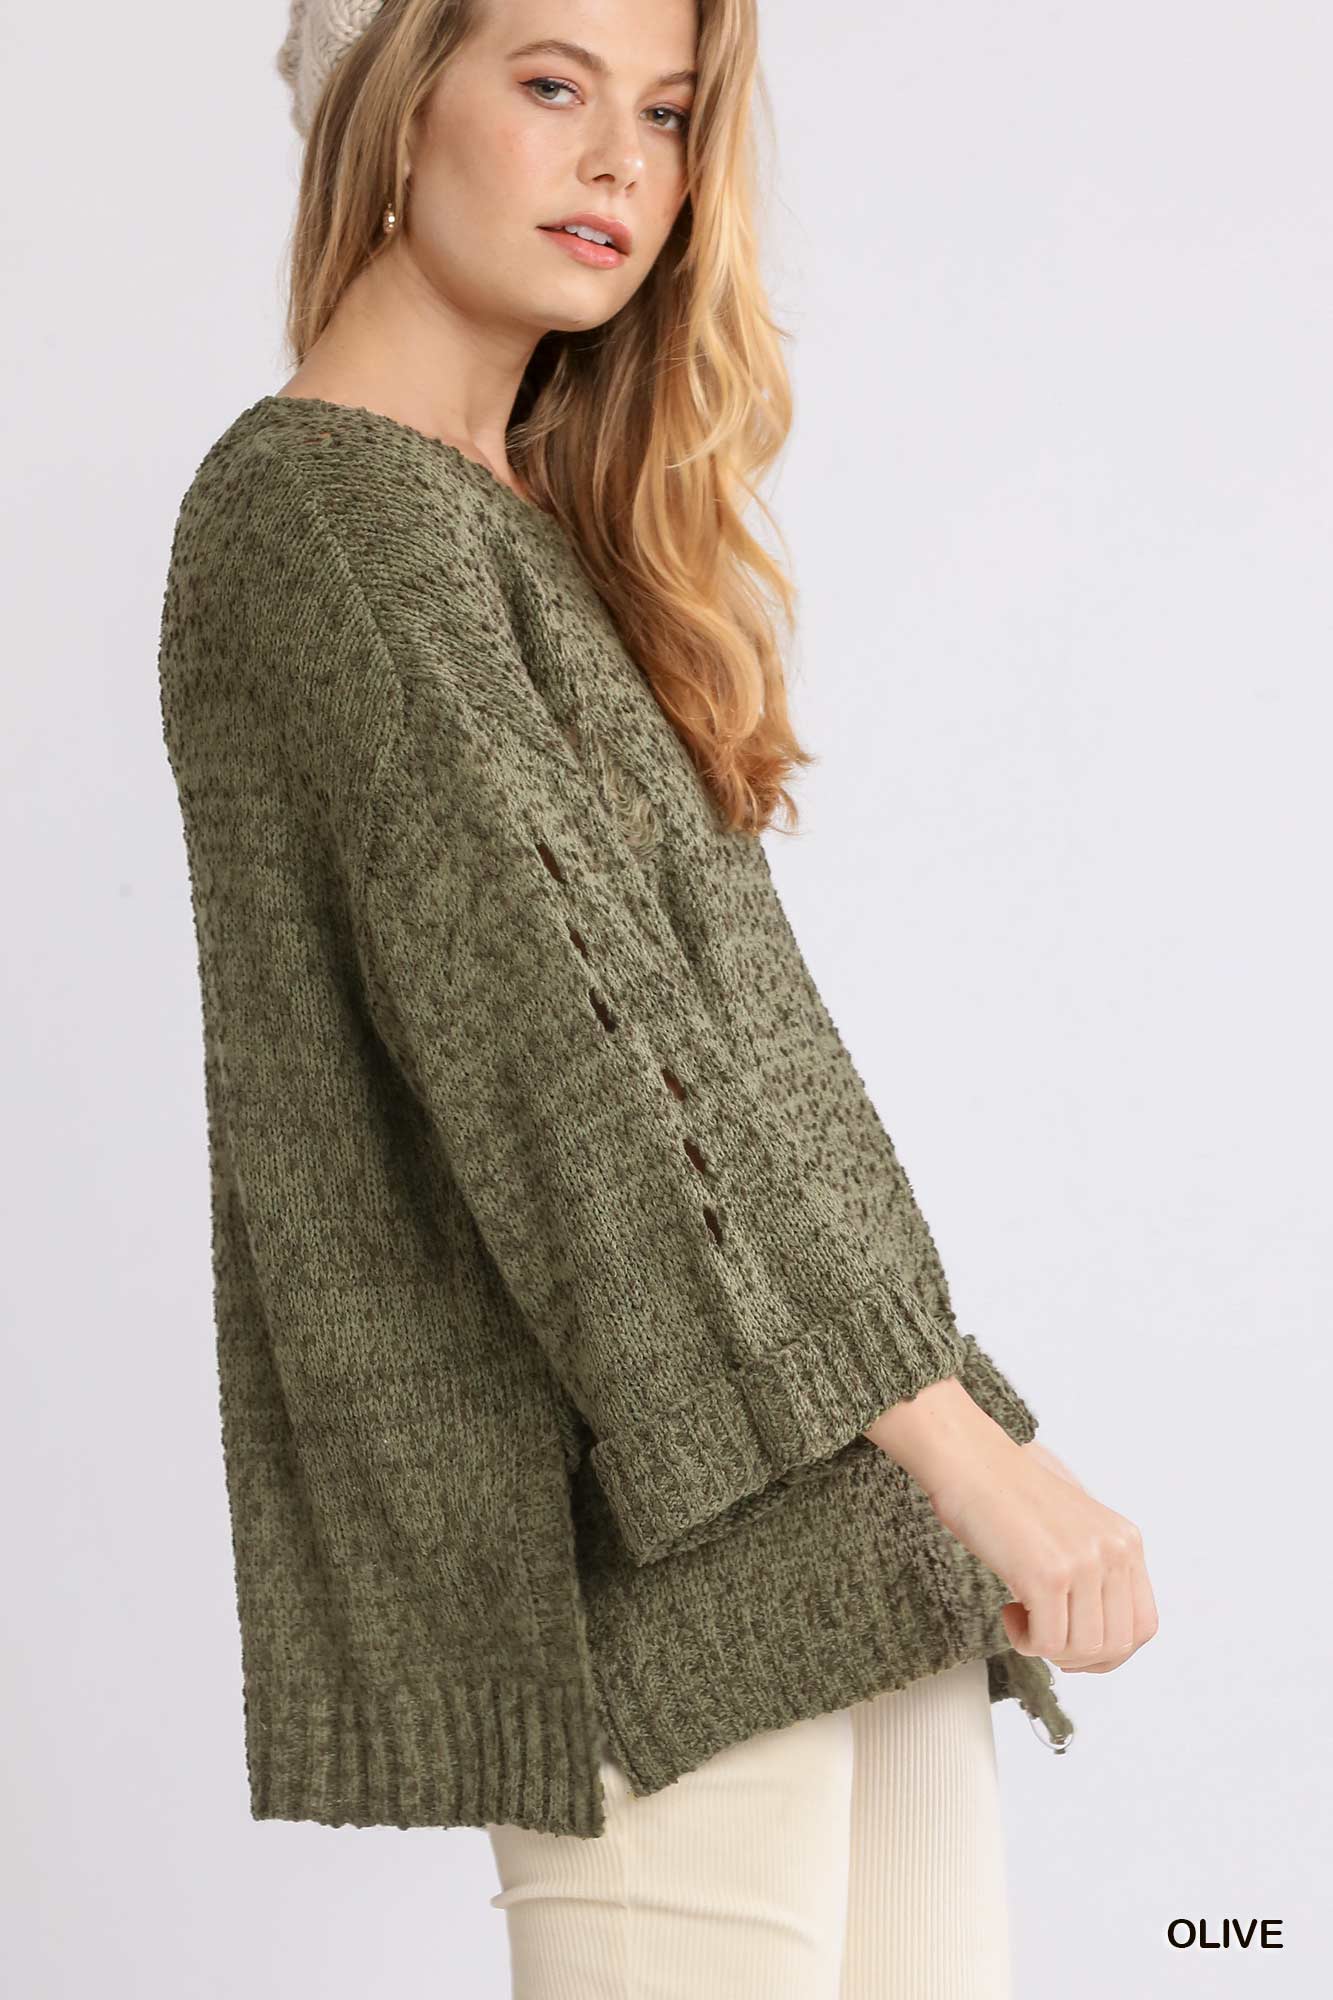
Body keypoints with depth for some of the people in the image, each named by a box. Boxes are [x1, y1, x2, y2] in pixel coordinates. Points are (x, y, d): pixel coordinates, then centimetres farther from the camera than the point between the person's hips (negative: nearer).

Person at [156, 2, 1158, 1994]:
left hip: (830, 1522, 9)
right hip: (654, 1541, -9)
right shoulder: (322, 510, -8)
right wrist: (958, 1437, -20)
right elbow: (554, 1026, -18)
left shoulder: (525, 523, 20)